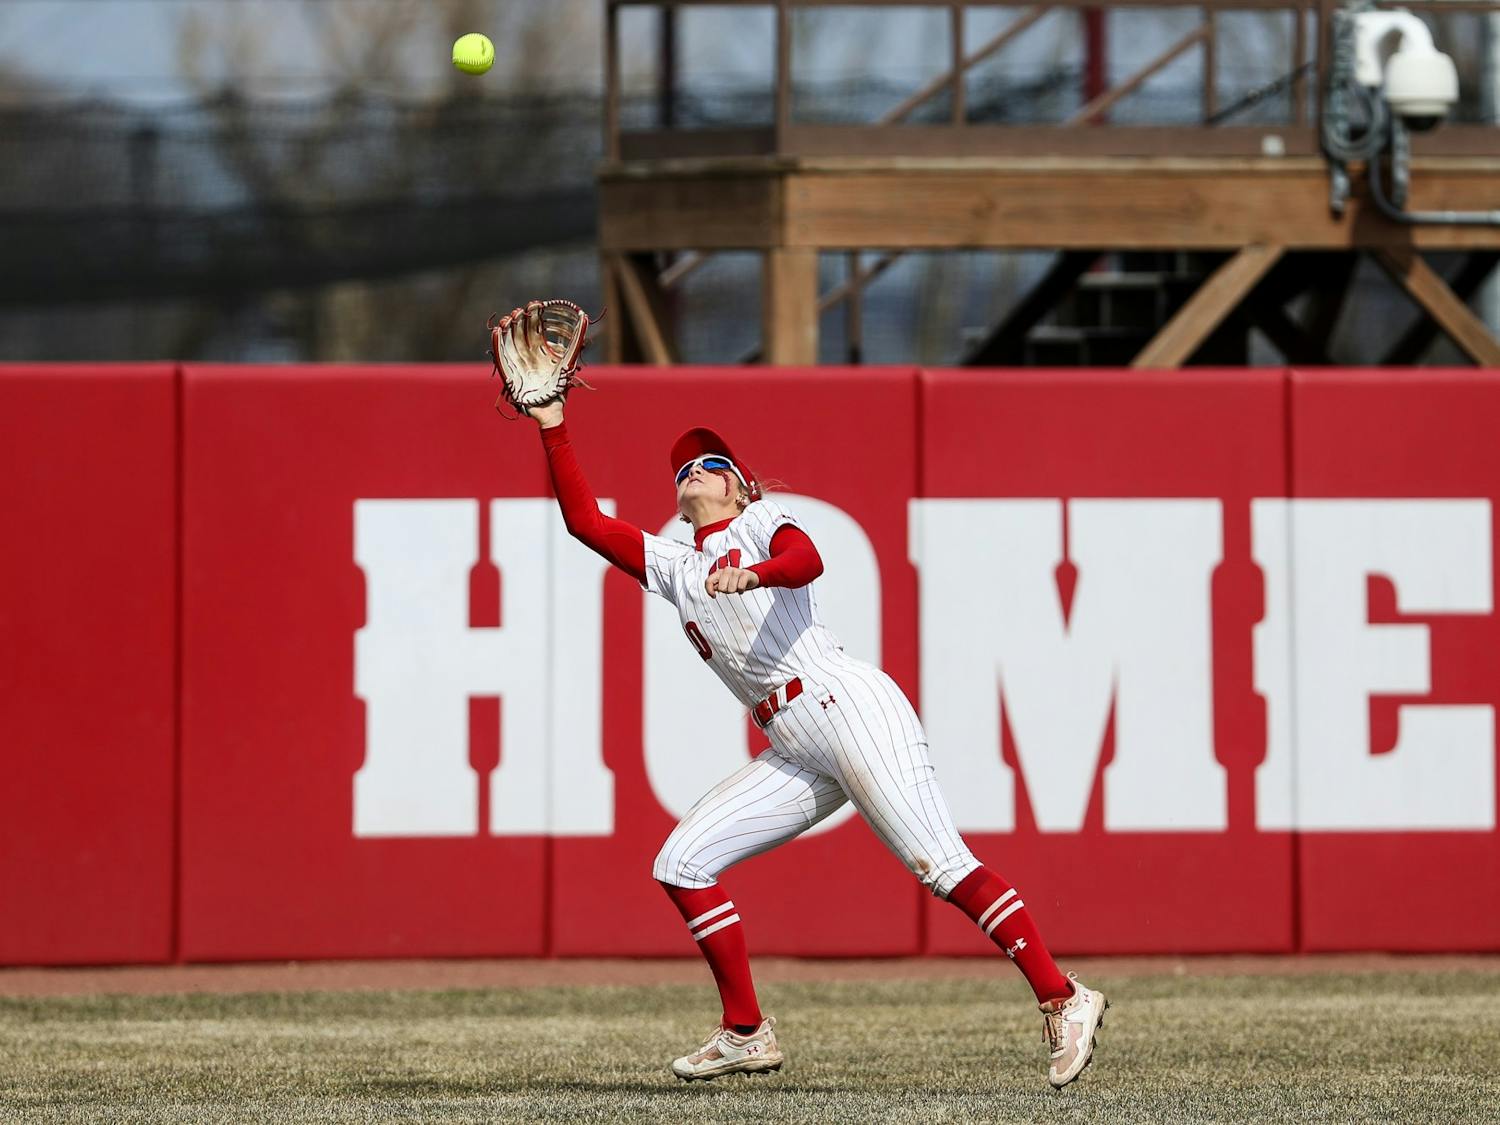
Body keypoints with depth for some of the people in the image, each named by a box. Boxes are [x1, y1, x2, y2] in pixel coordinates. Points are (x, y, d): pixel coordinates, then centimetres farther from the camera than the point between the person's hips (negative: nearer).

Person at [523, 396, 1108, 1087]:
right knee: (681, 863, 0)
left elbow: (806, 560, -15)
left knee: (940, 865, -18)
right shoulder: (673, 567, 24)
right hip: (797, 757, 7)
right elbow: (584, 520, 20)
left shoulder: (760, 523, 8)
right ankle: (746, 1033, 5)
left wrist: (751, 576, -35)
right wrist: (553, 428, 15)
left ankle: (1064, 1002, -21)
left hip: (851, 711, -7)